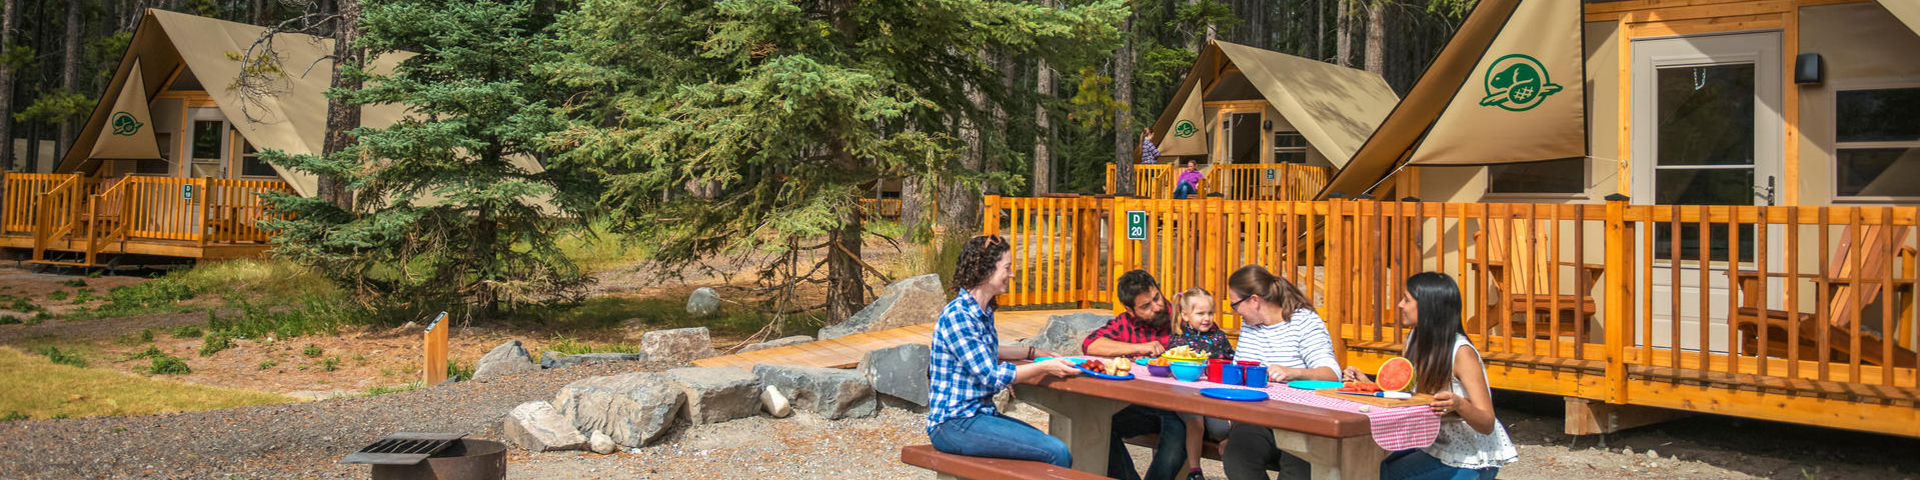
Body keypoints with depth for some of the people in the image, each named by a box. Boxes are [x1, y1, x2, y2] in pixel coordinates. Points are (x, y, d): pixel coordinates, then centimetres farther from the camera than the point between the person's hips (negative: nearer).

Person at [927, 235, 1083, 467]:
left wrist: (1033, 352, 21)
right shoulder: (957, 315, -17)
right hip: (953, 424, -10)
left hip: (980, 413, 10)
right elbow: (990, 376, -19)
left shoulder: (984, 312, 11)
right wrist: (1045, 367, -16)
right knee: (1057, 452, -17)